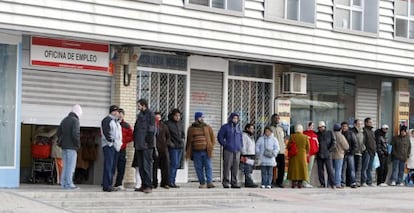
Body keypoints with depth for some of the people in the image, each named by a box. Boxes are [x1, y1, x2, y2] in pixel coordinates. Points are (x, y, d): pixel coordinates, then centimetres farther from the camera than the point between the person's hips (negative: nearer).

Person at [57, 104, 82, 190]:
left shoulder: (64, 120, 15)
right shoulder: (75, 121, -11)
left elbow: (59, 132, 17)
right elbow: (75, 134, -20)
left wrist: (62, 141, 17)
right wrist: (78, 144, -9)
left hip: (64, 146, 8)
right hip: (71, 147, -8)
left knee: (65, 166, 12)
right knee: (71, 166, -6)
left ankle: (63, 183, 13)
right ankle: (69, 184, -7)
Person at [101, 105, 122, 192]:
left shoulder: (116, 121, 23)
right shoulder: (107, 120, -6)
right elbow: (106, 132, -16)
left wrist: (119, 142, 13)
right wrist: (111, 141, -21)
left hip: (115, 146, 9)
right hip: (108, 145, -9)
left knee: (113, 166, 8)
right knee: (108, 165, -12)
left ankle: (109, 185, 12)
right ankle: (106, 185, -12)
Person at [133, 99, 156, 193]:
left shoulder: (150, 114, -6)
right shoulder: (139, 115, 18)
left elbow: (151, 129, -12)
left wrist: (149, 141, -18)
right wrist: (135, 141, 15)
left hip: (146, 145, -9)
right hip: (139, 145, 9)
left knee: (147, 165, -8)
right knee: (140, 166, 10)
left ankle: (149, 186, -6)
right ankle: (144, 185, 15)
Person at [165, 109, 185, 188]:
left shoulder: (181, 123, 14)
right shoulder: (168, 124, -7)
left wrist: (183, 139, 8)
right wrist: (169, 142, -13)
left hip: (180, 146, 7)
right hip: (173, 146, -7)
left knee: (177, 165, 8)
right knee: (174, 163, -12)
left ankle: (172, 181, 14)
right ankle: (171, 182, -9)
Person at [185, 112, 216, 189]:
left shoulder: (207, 127, 9)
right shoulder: (191, 128, 8)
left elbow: (213, 138, 12)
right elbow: (188, 141, 12)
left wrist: (211, 147, 0)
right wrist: (188, 152, 9)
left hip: (206, 151, 0)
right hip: (196, 152, 1)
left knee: (208, 166, -6)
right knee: (198, 168, 2)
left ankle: (209, 182, -8)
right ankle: (202, 183, 9)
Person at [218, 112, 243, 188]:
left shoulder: (238, 128, 17)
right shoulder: (225, 127, 1)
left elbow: (241, 137, 28)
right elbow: (220, 137, 0)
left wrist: (240, 146, 15)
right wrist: (224, 145, -7)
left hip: (237, 151, 5)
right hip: (228, 150, -5)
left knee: (236, 167, 2)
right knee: (227, 166, -7)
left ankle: (234, 183, 6)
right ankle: (226, 182, -2)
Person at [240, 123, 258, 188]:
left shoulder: (252, 136, 23)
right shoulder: (244, 135, -6)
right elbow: (243, 146, -12)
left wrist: (254, 155, 20)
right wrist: (244, 155, -17)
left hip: (252, 156, 9)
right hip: (247, 156, -9)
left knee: (249, 171, 7)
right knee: (247, 171, -12)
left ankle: (247, 183, 8)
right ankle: (250, 182, -18)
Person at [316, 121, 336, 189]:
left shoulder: (330, 133, 6)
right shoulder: (317, 134, 11)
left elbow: (333, 142, 3)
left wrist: (329, 150, -7)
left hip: (327, 155, -3)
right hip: (319, 155, 3)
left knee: (330, 169, -8)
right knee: (320, 170, 3)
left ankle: (332, 184, -6)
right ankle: (322, 184, 10)